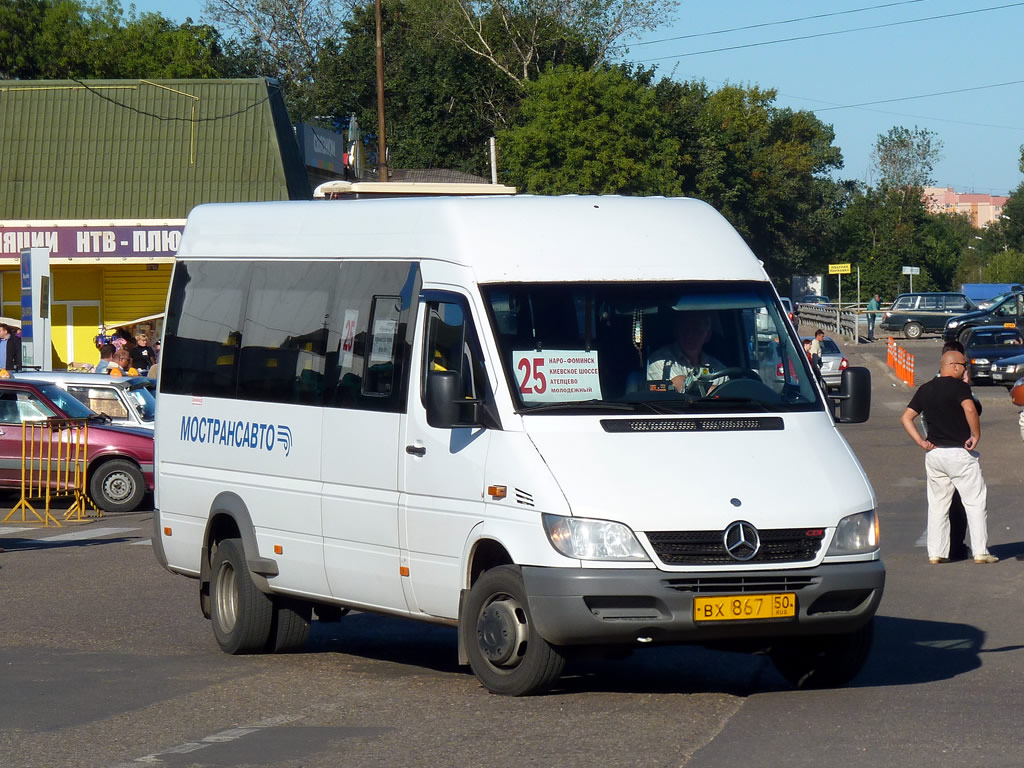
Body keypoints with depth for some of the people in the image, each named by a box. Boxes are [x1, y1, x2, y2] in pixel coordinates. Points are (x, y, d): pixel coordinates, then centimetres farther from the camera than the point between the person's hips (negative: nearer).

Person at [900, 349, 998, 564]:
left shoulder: (925, 390, 11)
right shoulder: (958, 386, -10)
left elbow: (906, 418, 10)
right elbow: (970, 409, -28)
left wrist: (921, 441, 5)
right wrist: (976, 435, -17)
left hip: (934, 453, 6)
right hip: (960, 454, -6)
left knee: (937, 504, 12)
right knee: (976, 502, 2)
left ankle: (936, 552, 9)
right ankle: (980, 551, -1)